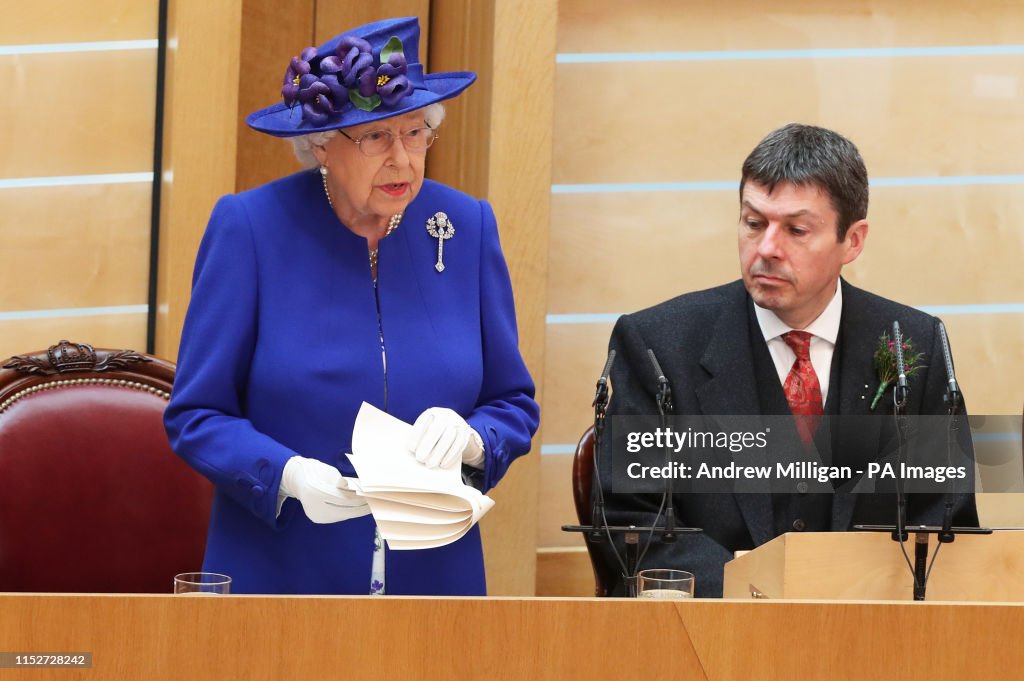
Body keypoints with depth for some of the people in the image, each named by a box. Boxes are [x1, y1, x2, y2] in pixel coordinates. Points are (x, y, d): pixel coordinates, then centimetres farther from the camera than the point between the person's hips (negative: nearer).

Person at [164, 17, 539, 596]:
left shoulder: (467, 227, 1)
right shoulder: (250, 227, -8)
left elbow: (516, 407, 7)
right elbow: (195, 416, -7)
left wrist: (470, 439, -15)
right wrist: (289, 476, -24)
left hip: (433, 574, 3)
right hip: (277, 573, -3)